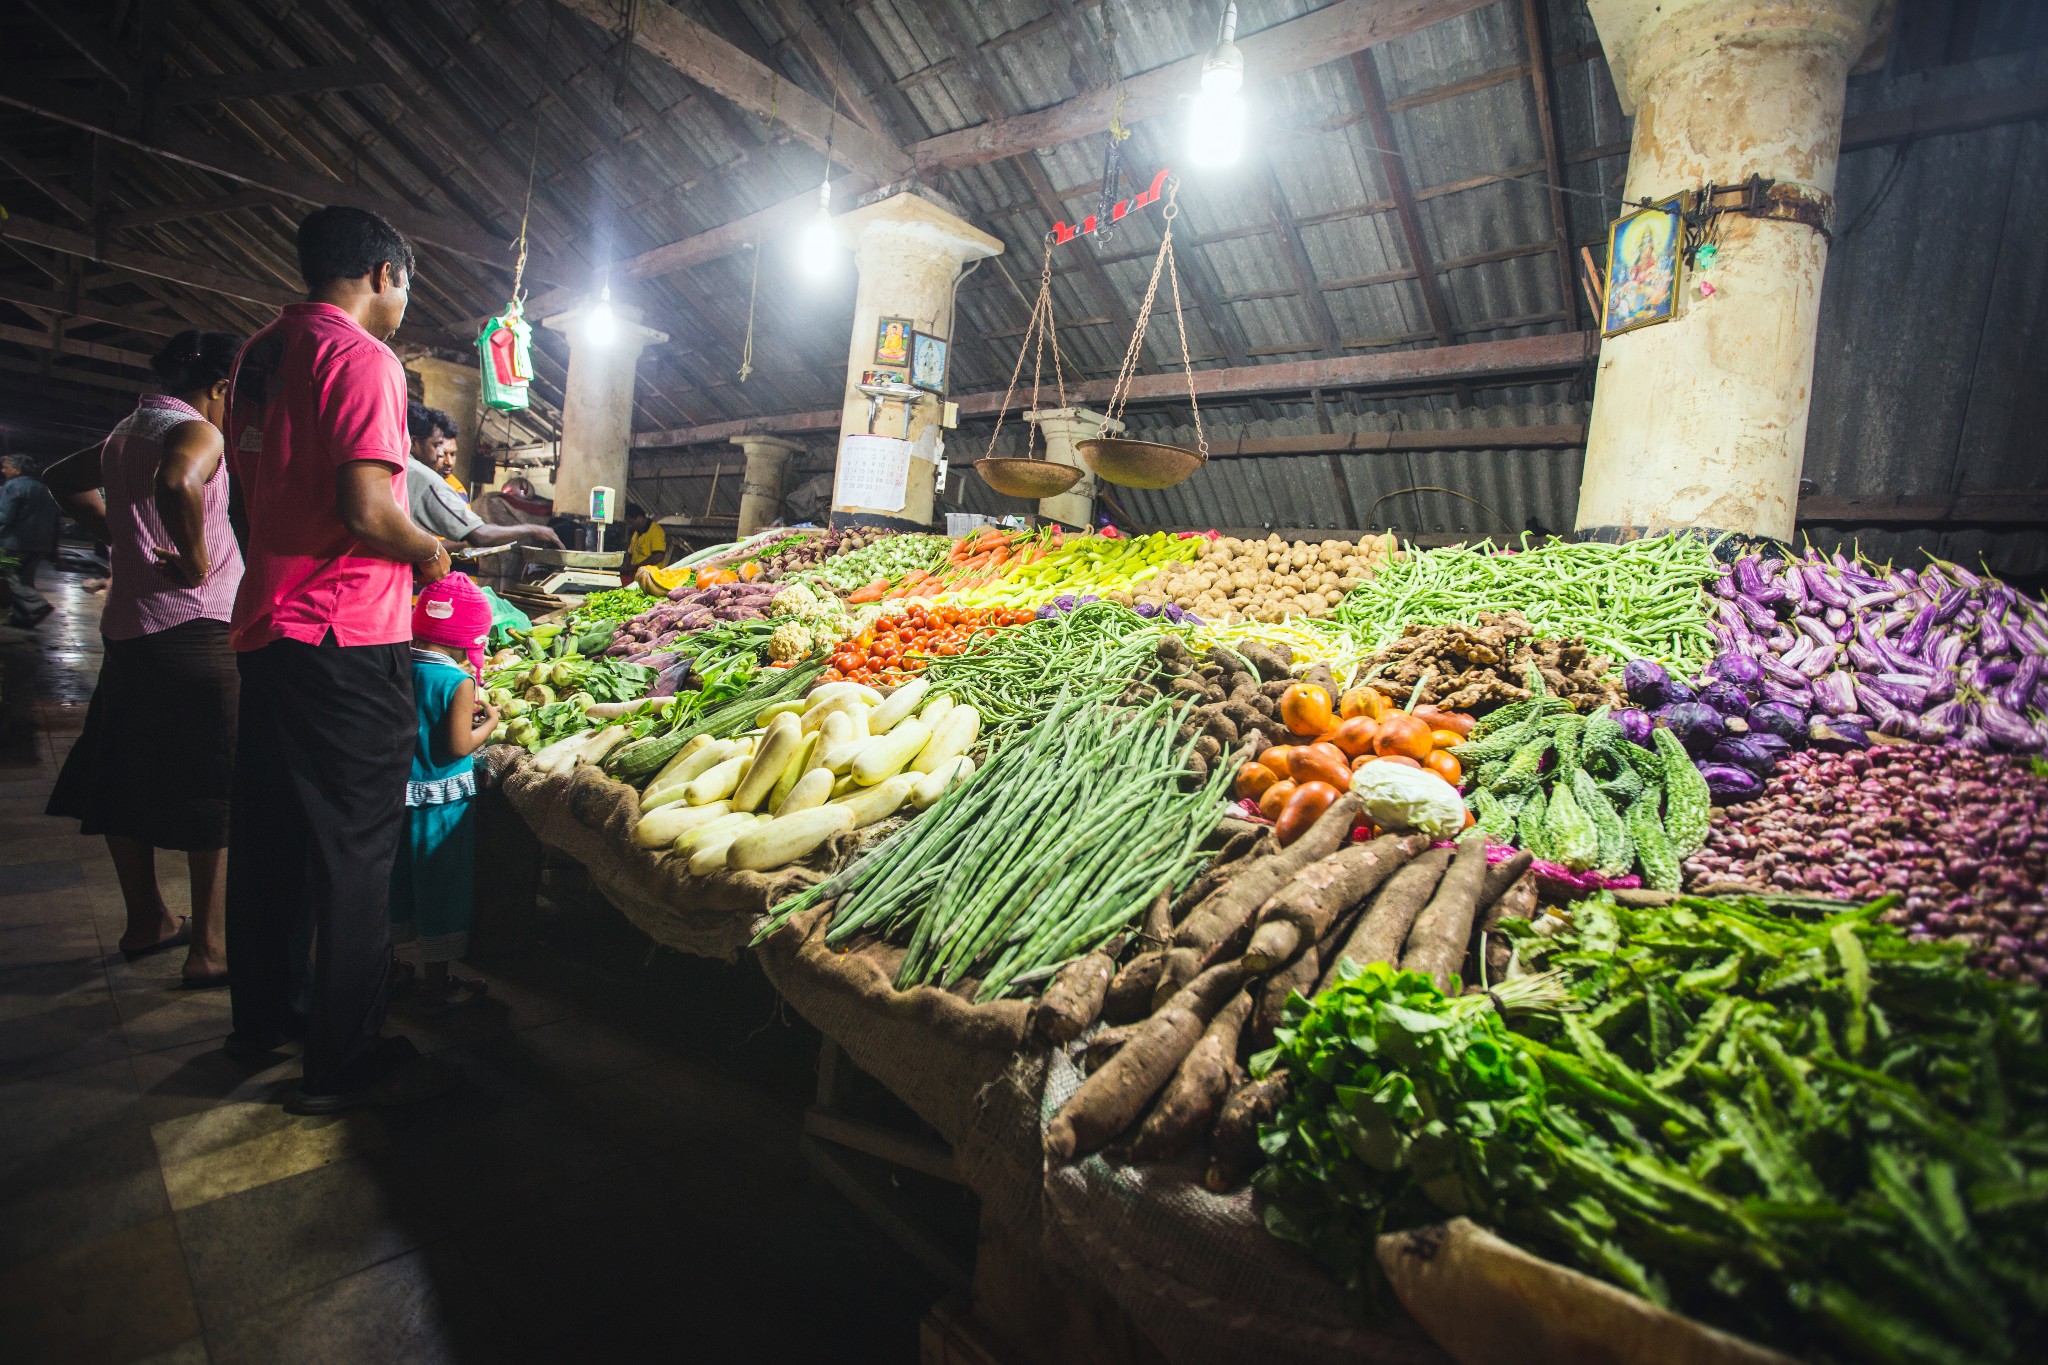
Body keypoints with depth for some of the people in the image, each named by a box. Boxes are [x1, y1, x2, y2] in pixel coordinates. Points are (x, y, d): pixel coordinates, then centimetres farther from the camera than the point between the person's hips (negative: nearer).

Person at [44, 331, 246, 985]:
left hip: (126, 625, 9)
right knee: (212, 790, -4)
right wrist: (197, 563, -21)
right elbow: (177, 484, -33)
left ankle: (146, 921, 28)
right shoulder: (197, 431, -11)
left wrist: (119, 536, 22)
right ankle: (209, 947, -1)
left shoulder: (128, 431, 17)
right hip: (191, 629, -9)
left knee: (129, 779, 15)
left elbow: (62, 477, 33)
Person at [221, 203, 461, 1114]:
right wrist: (430, 552, -4)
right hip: (346, 637, -9)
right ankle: (343, 1063, 8)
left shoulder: (260, 353, 15)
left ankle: (260, 1015, 33)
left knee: (268, 833, 18)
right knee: (355, 848, -2)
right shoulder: (362, 357, -12)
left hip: (266, 622, 9)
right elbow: (366, 509, -22)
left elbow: (254, 489, 20)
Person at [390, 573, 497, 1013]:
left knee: (396, 880, 20)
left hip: (397, 794, 6)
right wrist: (489, 721, -3)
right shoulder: (459, 682, -18)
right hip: (442, 801, -6)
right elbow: (459, 746, -19)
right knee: (441, 889, 6)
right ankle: (436, 986, 17)